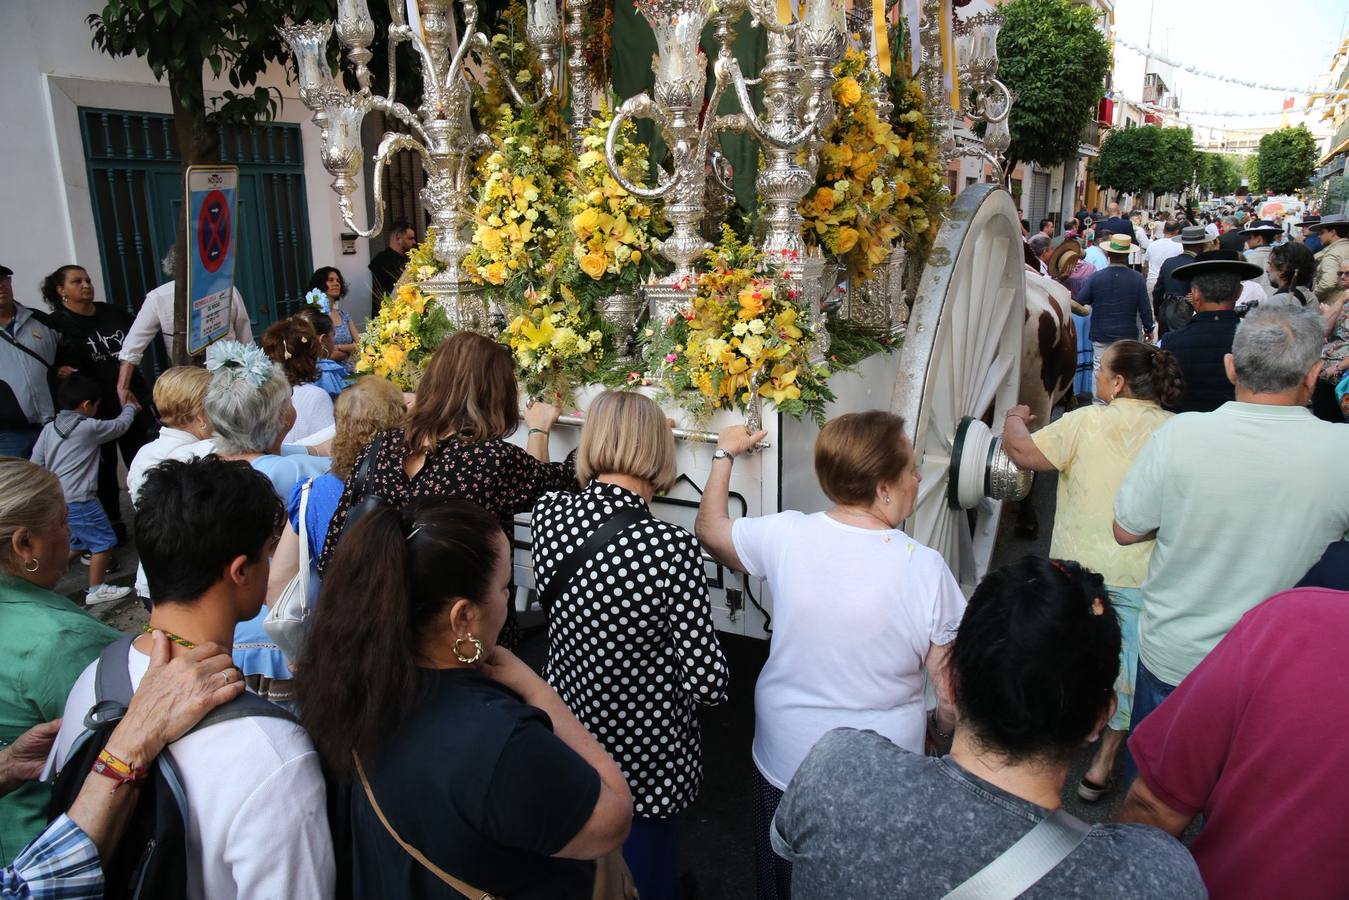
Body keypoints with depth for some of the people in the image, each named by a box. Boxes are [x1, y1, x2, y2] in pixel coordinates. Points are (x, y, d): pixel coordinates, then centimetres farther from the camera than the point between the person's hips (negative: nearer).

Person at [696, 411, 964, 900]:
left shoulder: (785, 535, -15)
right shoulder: (925, 568, -21)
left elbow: (710, 528, 5)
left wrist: (724, 454, 18)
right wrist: (945, 729, 9)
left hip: (783, 760, 2)